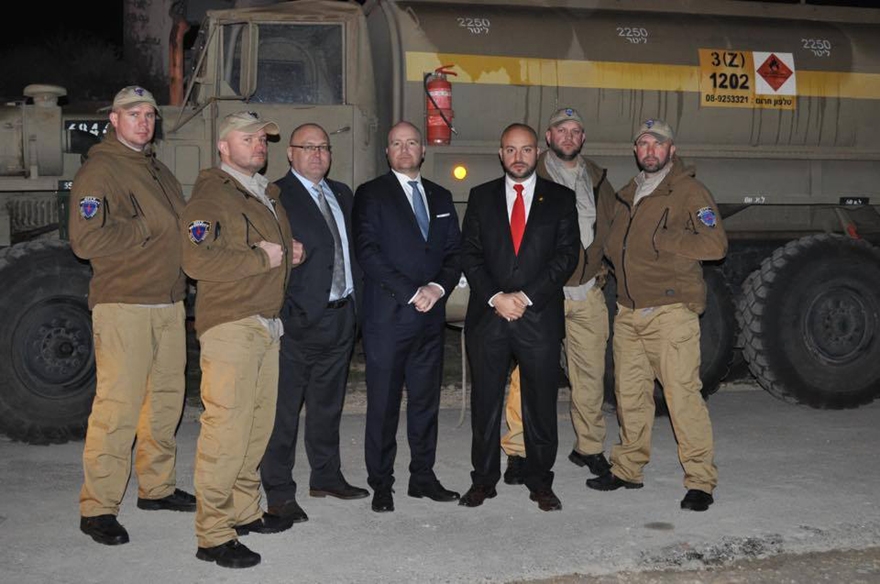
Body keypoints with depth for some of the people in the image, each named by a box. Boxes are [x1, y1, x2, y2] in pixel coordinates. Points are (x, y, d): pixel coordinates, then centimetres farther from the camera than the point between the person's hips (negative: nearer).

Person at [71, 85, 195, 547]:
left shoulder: (159, 172, 20)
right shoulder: (98, 171, -6)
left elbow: (179, 227, 28)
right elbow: (86, 241, -16)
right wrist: (146, 229, -12)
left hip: (169, 302, 8)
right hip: (123, 305, -8)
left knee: (166, 399, 12)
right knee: (118, 406, -8)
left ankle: (157, 486, 25)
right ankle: (97, 508, -1)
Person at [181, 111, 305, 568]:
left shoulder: (267, 195, 21)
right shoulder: (210, 193, -7)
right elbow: (198, 261, -19)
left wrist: (290, 254, 13)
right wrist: (261, 258, -13)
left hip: (267, 322, 9)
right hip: (229, 325, -9)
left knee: (259, 424, 11)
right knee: (226, 427, -10)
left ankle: (244, 511, 23)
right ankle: (213, 535, -5)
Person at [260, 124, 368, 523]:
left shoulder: (342, 195, 16)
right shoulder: (275, 196, -8)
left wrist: (356, 301, 10)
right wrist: (286, 311, -17)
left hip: (341, 316, 7)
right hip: (300, 320, -7)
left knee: (328, 405, 18)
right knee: (284, 408, -1)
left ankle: (326, 476, 30)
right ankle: (278, 492, 7)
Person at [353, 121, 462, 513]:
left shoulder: (440, 197, 17)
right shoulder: (371, 194, 1)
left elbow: (454, 252, 13)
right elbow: (367, 252, -10)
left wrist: (438, 286, -7)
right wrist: (411, 293, -14)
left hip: (431, 316, 5)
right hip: (388, 315, -5)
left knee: (426, 399, 10)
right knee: (383, 403, 0)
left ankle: (423, 477, 20)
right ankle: (381, 484, 9)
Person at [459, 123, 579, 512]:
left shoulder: (560, 198, 7)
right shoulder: (481, 197, 10)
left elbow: (567, 254, -1)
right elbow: (469, 253, 4)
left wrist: (525, 297, -10)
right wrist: (495, 297, -10)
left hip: (539, 316, -1)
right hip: (488, 315, 1)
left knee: (541, 402, 5)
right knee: (485, 401, 7)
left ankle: (540, 482, 17)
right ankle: (484, 479, 18)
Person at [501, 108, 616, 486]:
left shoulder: (597, 178, 16)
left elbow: (613, 227, 24)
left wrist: (602, 267, 12)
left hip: (588, 292, 5)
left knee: (591, 373, 9)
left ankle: (589, 447, 23)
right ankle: (518, 452, 1)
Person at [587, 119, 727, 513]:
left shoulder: (688, 191, -4)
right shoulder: (627, 195, 19)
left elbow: (715, 244, -14)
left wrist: (662, 239, -16)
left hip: (670, 311, -7)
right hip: (628, 313, 7)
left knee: (682, 393, -9)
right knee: (629, 392, 12)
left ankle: (700, 480, -1)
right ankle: (628, 468, 24)